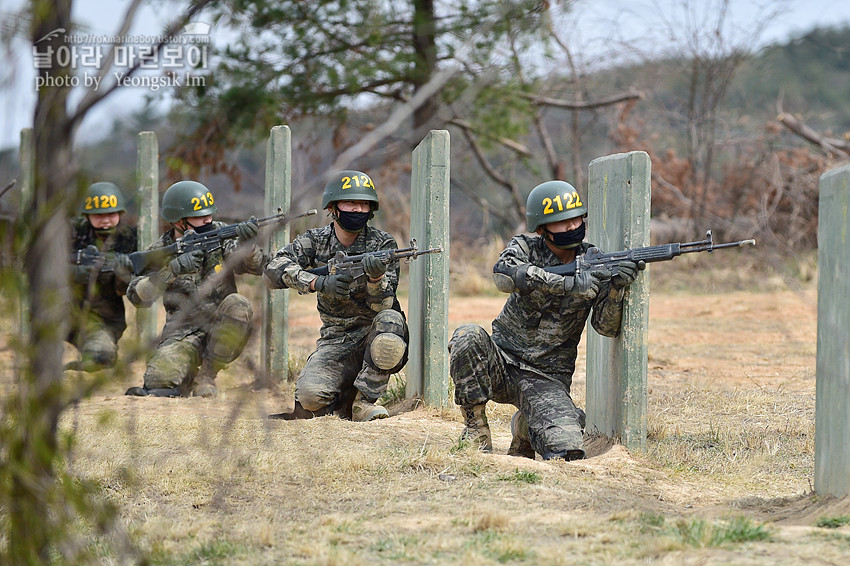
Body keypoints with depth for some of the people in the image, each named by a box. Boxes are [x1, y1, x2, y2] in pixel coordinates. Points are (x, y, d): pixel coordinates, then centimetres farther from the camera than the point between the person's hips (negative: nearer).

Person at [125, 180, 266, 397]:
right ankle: (188, 376, 9)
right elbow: (137, 296, -16)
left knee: (238, 305, -33)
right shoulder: (161, 251, -4)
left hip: (222, 326, 2)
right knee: (159, 381, -29)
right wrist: (173, 269, -30)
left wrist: (246, 244, -31)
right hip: (182, 333, -2)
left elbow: (256, 266, -8)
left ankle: (206, 377, -18)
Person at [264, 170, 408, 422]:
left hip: (373, 335, -1)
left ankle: (364, 401, -18)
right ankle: (346, 402, 11)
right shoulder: (315, 241, -1)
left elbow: (382, 305, -16)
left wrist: (376, 278, -38)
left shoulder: (383, 244, -6)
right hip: (336, 342, 1)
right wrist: (319, 283, -31)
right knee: (309, 396, -27)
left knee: (389, 320, -37)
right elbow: (274, 271, -17)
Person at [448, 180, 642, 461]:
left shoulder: (594, 262, 0)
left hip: (546, 380, 0)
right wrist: (570, 284, -35)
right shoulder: (525, 248, -3)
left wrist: (616, 287, -28)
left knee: (567, 452, -24)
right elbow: (504, 274, -28)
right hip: (500, 363, 0)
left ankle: (524, 427, 13)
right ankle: (475, 427, -13)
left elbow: (607, 327, -8)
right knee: (468, 336, -32)